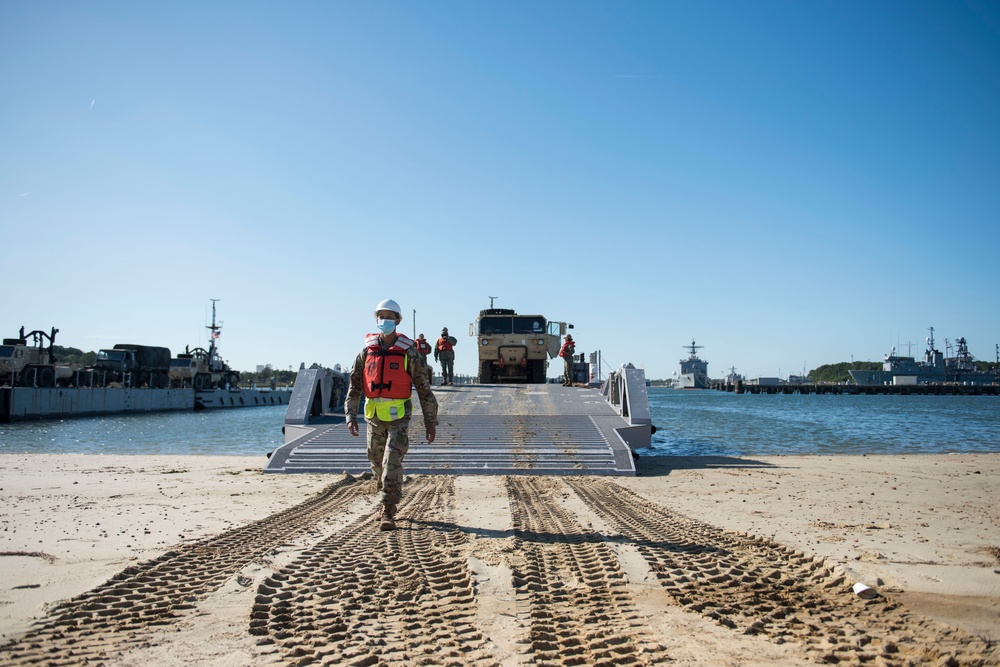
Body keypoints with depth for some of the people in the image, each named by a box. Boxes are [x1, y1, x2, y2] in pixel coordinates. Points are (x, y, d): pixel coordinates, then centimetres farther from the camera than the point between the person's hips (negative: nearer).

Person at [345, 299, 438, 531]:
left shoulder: (408, 353, -4)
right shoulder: (367, 352, 4)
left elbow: (423, 388, -1)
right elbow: (354, 387, 5)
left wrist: (431, 421, -2)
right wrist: (351, 416, -5)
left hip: (399, 417, -4)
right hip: (374, 417, 4)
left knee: (392, 462, -14)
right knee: (377, 464, 14)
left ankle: (387, 513, -8)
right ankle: (389, 502, 35)